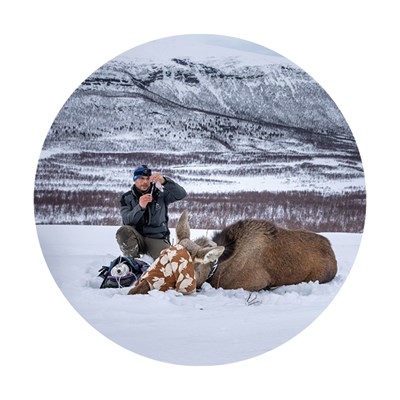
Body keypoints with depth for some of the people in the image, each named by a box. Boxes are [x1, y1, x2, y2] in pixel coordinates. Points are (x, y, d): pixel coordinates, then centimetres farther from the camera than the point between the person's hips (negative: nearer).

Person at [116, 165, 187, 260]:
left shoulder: (160, 194, 3)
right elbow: (126, 221, -10)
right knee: (123, 231, -31)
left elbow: (181, 194, -14)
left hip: (157, 239, -1)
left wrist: (164, 181, -31)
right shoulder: (127, 198, 5)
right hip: (137, 237, 1)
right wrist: (140, 207, -30)